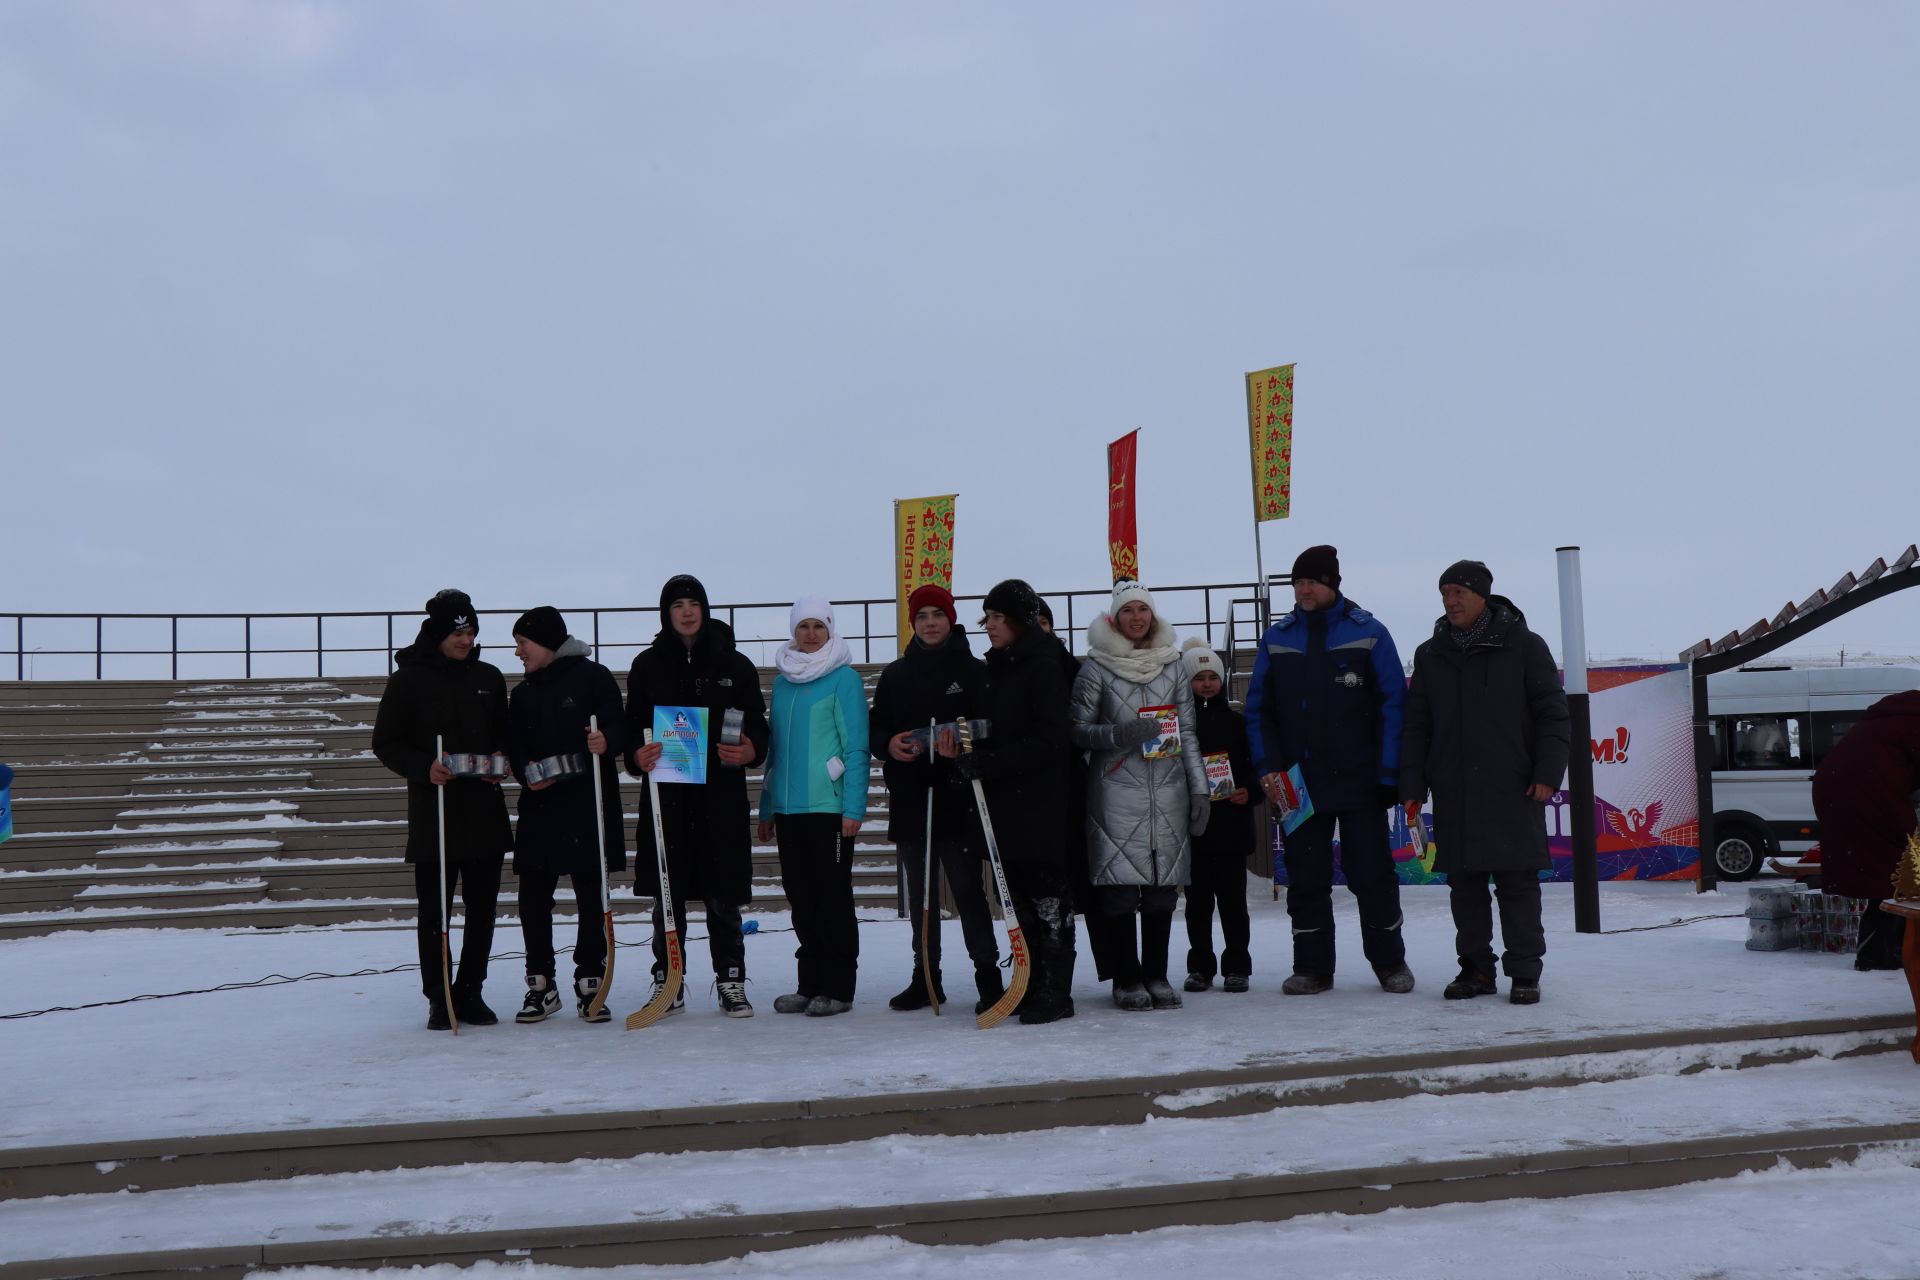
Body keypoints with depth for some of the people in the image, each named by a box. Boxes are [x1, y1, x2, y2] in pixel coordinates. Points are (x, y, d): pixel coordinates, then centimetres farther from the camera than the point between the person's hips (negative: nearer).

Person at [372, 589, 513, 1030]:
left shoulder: (489, 677, 11)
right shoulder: (408, 678, -2)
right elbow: (386, 743, -1)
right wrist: (424, 767, -17)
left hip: (485, 810, 4)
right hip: (432, 811, -4)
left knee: (483, 907, 7)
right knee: (433, 910, 1)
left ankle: (470, 993, 19)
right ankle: (438, 998, 11)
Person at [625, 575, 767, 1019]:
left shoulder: (734, 664, 7)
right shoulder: (647, 665, 8)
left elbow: (757, 723, 8)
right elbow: (632, 725, 10)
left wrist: (750, 750, -13)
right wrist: (637, 755, -11)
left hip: (722, 796, -1)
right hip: (665, 795, 1)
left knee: (724, 895, 2)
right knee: (667, 895, 5)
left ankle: (731, 982, 13)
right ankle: (667, 981, 17)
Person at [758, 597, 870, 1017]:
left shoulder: (844, 678, -5)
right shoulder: (782, 681, 14)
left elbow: (856, 746, -9)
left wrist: (853, 807, -15)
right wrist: (766, 808, 15)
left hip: (829, 806, -6)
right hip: (788, 808, 6)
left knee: (833, 899, 0)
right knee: (801, 901, 11)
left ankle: (837, 988, 8)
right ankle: (810, 985, 21)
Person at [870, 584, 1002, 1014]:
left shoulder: (974, 671, 1)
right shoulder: (896, 674, 12)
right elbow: (875, 728, 14)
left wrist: (963, 746, -22)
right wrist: (889, 744, -8)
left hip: (956, 797, -4)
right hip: (909, 798, 4)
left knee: (968, 887, -5)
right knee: (920, 892, 11)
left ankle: (988, 974, 4)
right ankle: (925, 977, 19)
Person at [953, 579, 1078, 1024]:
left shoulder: (1044, 667, -11)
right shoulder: (996, 668, 16)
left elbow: (1048, 741, -19)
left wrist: (986, 763, -21)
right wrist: (969, 753, 5)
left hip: (1040, 803, -8)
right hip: (1004, 803, 8)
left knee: (1048, 895, -3)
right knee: (1021, 899, 11)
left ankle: (1055, 992, 2)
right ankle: (1030, 986, 19)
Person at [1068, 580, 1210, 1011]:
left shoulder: (1172, 664, 11)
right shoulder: (1096, 666, 0)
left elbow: (1188, 732, 13)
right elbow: (1077, 730, 0)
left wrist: (1199, 789, 9)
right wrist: (1118, 734, -17)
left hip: (1168, 789, 3)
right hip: (1116, 791, -3)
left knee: (1163, 885, 3)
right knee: (1120, 886, -5)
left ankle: (1156, 976, 14)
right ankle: (1127, 979, 6)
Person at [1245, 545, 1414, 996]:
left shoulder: (1368, 633, -1)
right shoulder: (1277, 638, 7)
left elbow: (1392, 704, -3)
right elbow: (1258, 710, 7)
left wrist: (1388, 772, -10)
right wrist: (1266, 768, -5)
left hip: (1359, 782, -2)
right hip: (1297, 785, 3)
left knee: (1373, 875, 4)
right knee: (1306, 879, 7)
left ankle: (1390, 962, 18)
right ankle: (1311, 966, 16)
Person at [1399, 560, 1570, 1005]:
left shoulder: (1524, 646, 2)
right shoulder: (1430, 655, 12)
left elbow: (1553, 714, 1)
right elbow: (1416, 726, 12)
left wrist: (1547, 773, -9)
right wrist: (1412, 786, 5)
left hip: (1513, 792, -3)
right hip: (1453, 795, 3)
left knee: (1518, 883, 0)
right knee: (1464, 885, 7)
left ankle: (1524, 973, 7)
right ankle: (1476, 968, 16)